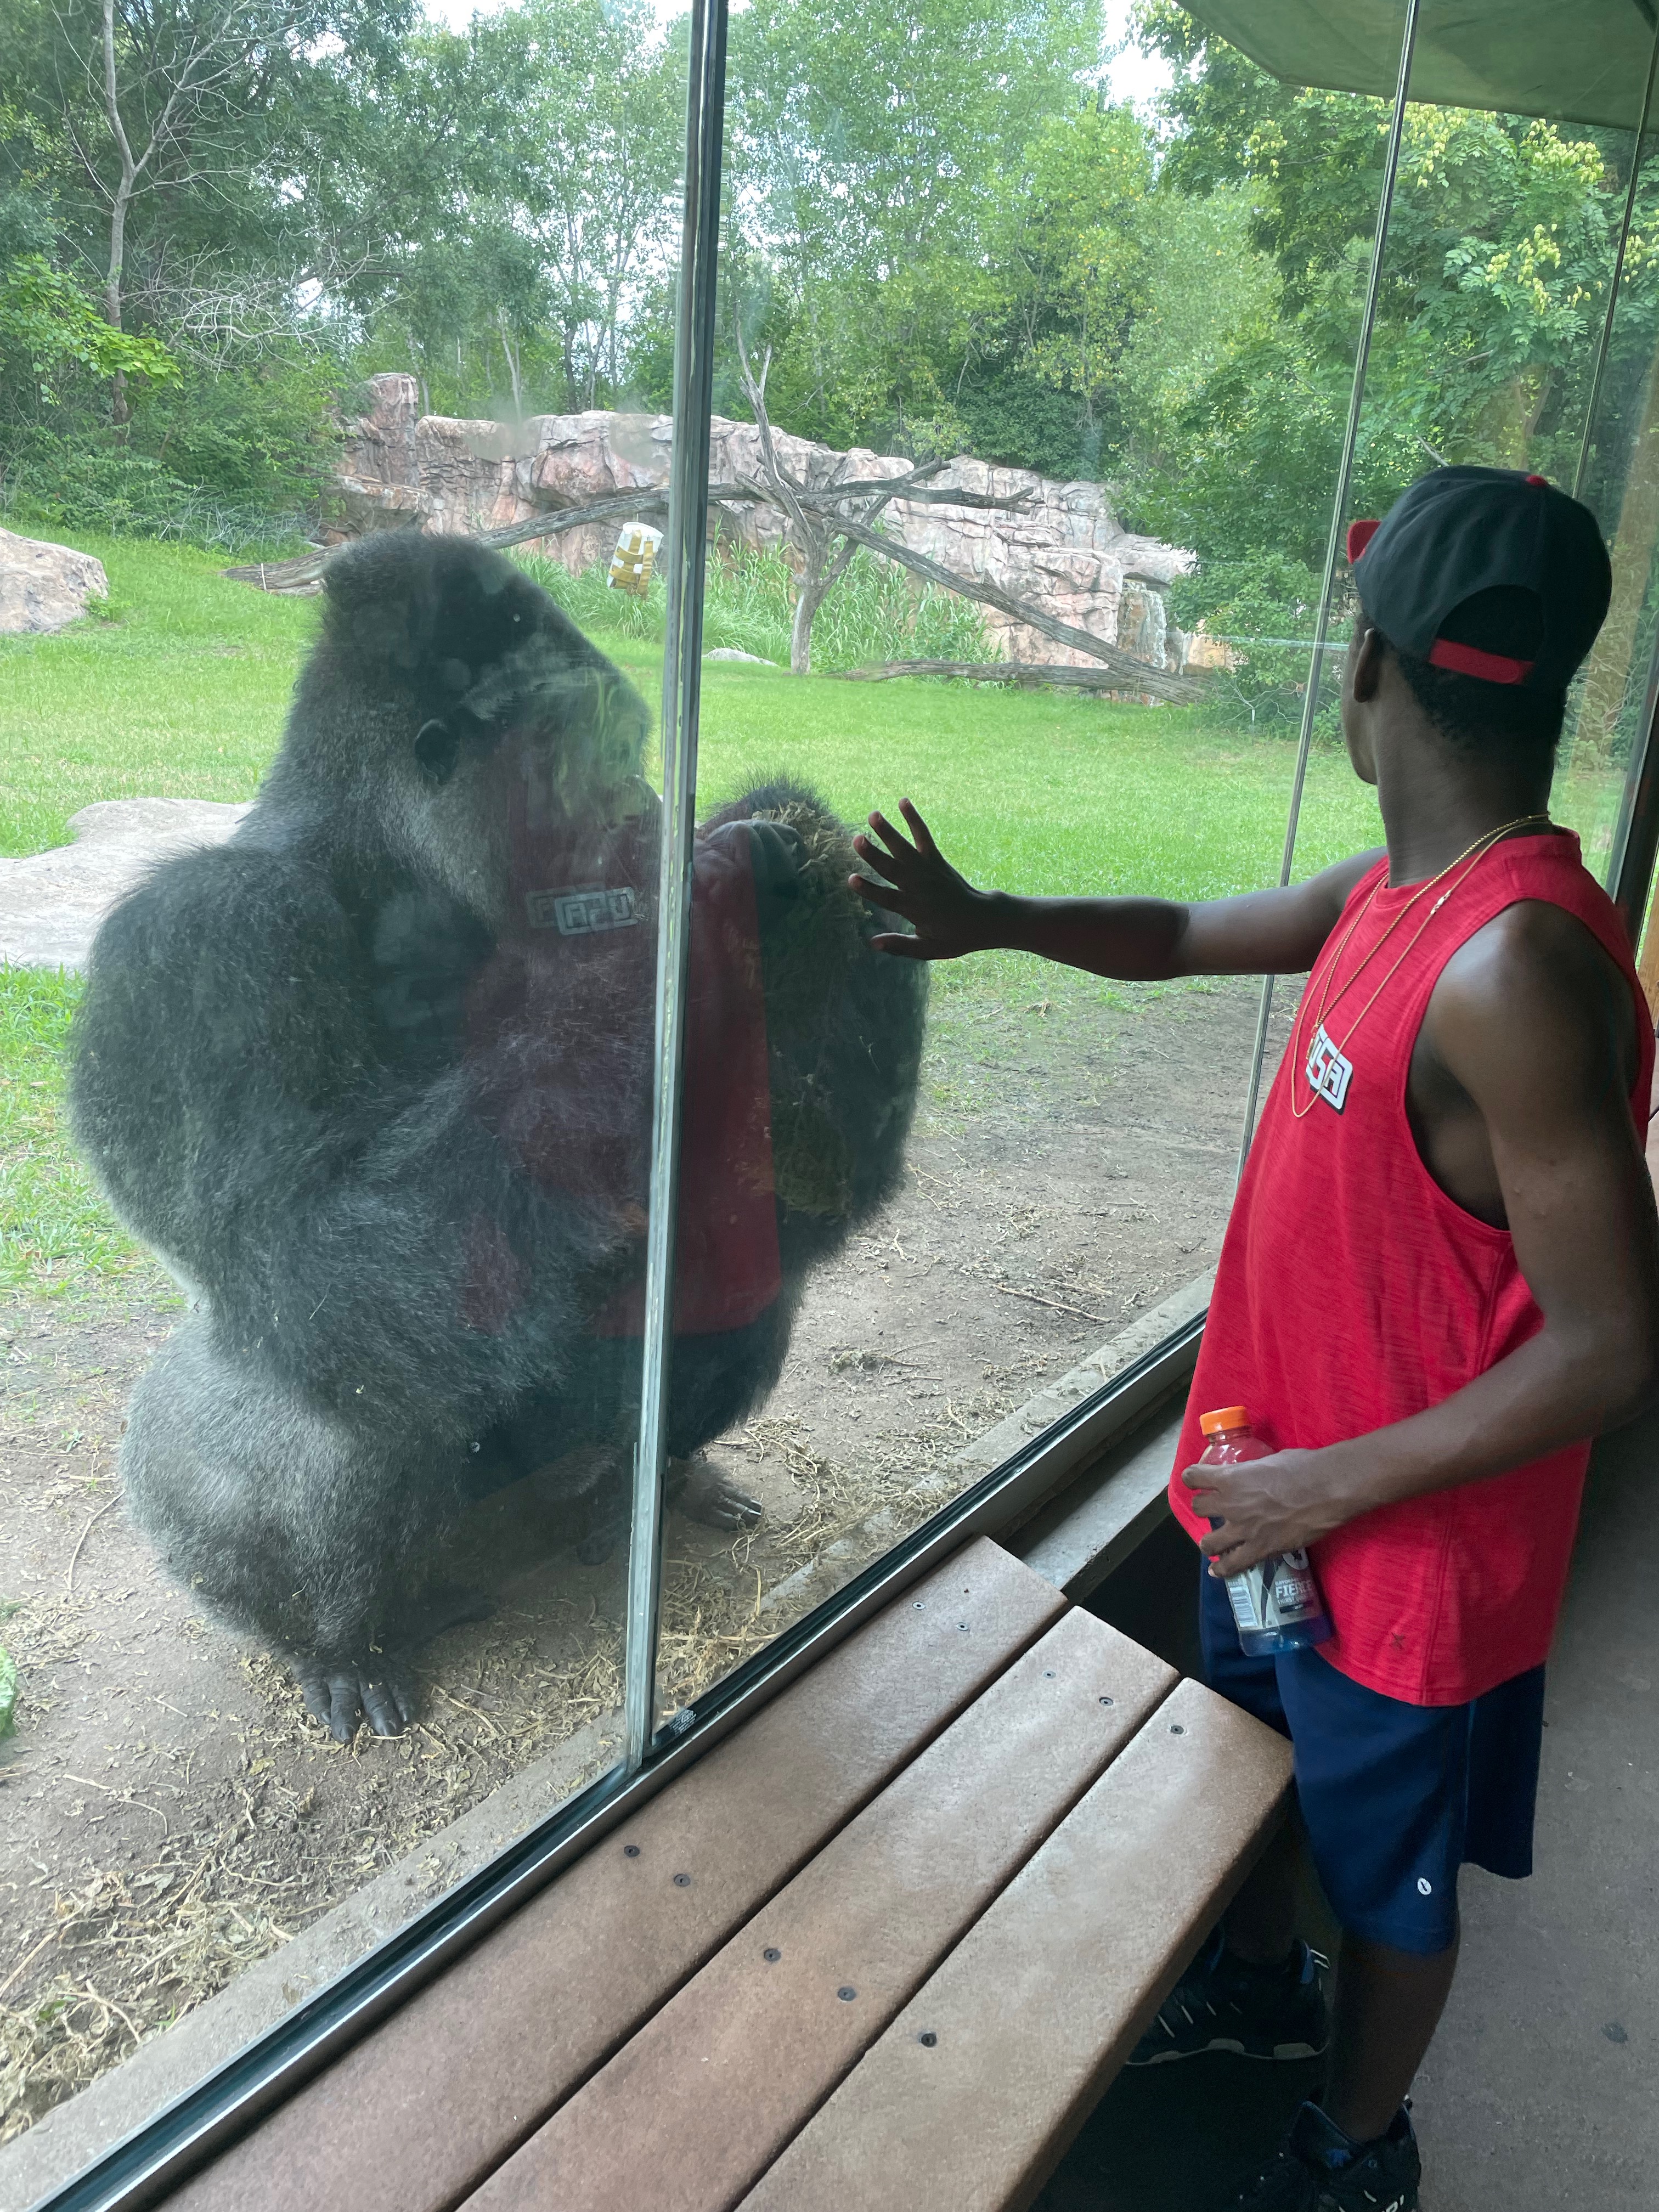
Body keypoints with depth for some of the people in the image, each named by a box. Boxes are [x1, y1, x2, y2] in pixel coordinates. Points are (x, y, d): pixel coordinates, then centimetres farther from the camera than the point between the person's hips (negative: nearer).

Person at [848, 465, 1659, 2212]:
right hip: (1282, 1477, 8)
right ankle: (1256, 1987, 60)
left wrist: (1334, 1485, -23)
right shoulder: (1406, 889, -5)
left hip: (1412, 1548, -8)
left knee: (1387, 1879, 20)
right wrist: (989, 921, 14)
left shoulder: (1514, 972, -33)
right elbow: (1193, 933, 14)